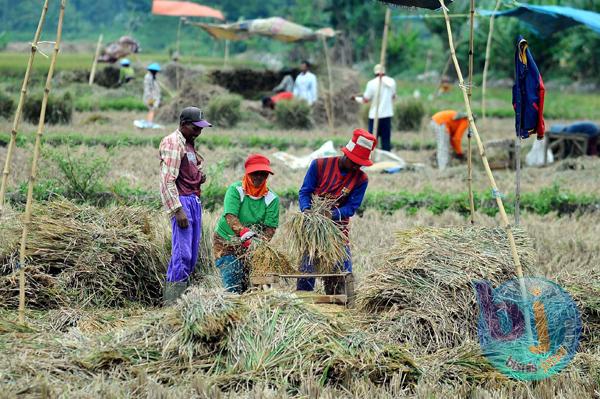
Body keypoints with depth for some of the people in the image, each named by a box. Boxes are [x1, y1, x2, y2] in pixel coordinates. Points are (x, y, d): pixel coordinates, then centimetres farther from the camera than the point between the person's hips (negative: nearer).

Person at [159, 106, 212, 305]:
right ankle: (171, 301, -11)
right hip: (182, 200, -10)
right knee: (182, 254, -13)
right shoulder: (173, 144, -11)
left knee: (192, 254, 9)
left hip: (194, 199, 10)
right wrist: (178, 210, -22)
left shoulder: (189, 144, 18)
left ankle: (180, 298, 14)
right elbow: (167, 181, -17)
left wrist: (200, 177, 8)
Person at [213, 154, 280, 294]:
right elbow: (230, 216, -26)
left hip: (250, 245, 3)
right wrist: (244, 233, -43)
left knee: (247, 285, 1)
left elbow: (270, 227, -11)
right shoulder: (236, 190, -13)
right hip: (226, 241, -3)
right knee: (233, 287, -13)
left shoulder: (271, 198, -5)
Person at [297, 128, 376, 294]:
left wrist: (332, 214, -27)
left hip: (338, 224, 1)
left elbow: (351, 207, -9)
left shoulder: (360, 179, -6)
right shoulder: (320, 165, -7)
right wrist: (306, 209, -24)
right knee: (307, 260, -6)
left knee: (343, 266, -4)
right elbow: (305, 191, -5)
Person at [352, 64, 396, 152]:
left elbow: (365, 100, -6)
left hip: (375, 115, -4)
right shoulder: (391, 82, 3)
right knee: (386, 140, 6)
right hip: (387, 115, 4)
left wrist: (356, 98, 12)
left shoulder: (372, 83, -11)